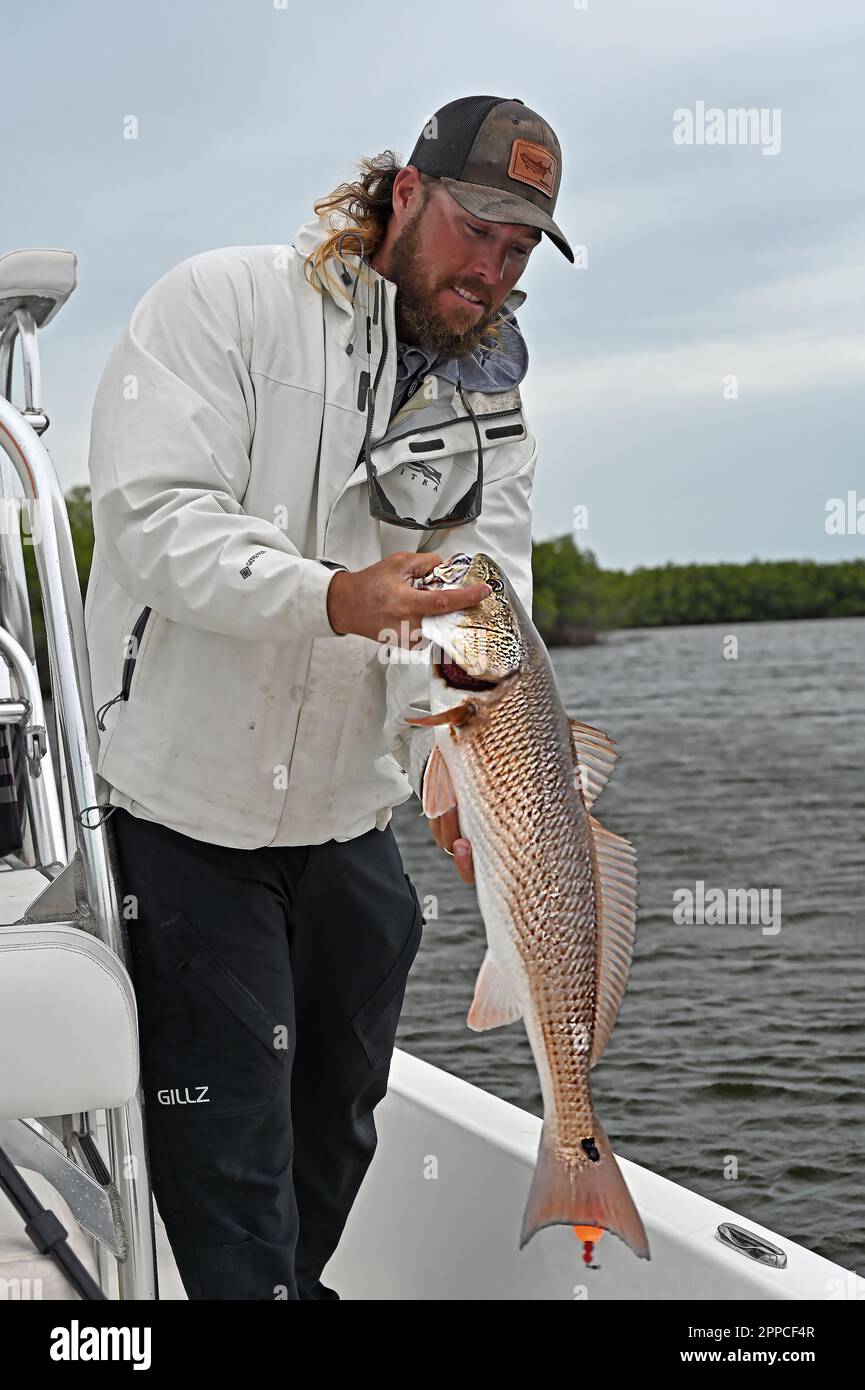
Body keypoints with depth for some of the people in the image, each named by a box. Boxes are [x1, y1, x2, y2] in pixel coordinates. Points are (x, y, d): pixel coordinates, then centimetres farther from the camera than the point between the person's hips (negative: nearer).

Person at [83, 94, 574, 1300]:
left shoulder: (489, 394, 6)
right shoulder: (223, 303, -12)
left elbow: (487, 599, -3)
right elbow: (153, 515, -24)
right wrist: (334, 599, -38)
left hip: (348, 821, 6)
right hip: (185, 815, -6)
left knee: (338, 1127, 19)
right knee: (229, 1155, -2)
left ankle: (299, 1282, 40)